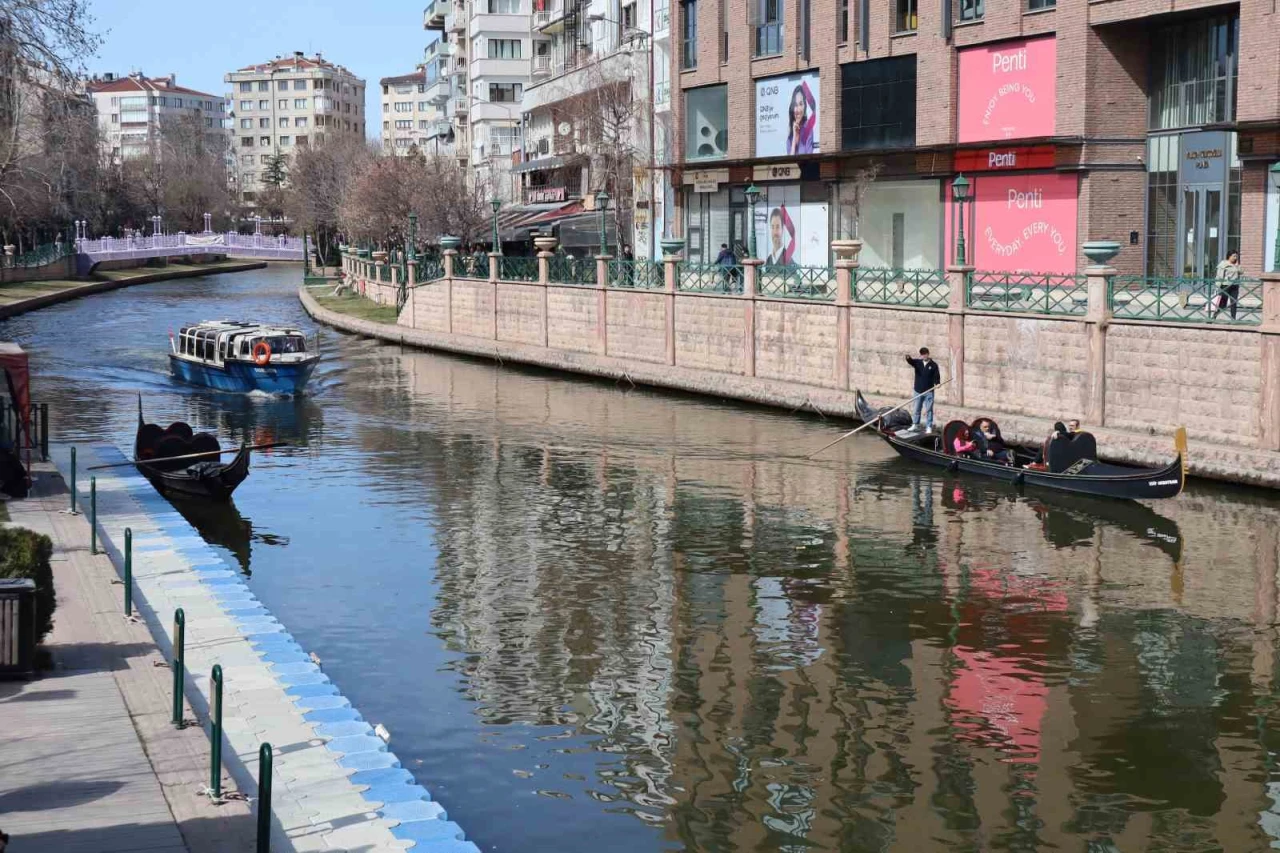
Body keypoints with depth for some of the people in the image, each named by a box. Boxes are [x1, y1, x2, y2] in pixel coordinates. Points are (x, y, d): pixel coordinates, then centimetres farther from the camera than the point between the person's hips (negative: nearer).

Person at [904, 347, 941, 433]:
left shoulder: (933, 365, -1)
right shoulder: (917, 362, 3)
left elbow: (936, 376, -2)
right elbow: (911, 361, -17)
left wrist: (937, 383, -22)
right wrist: (908, 358, -41)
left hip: (929, 391, -2)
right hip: (918, 391, 2)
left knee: (928, 410, 1)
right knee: (916, 409, 12)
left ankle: (929, 427, 7)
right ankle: (915, 425, 24)